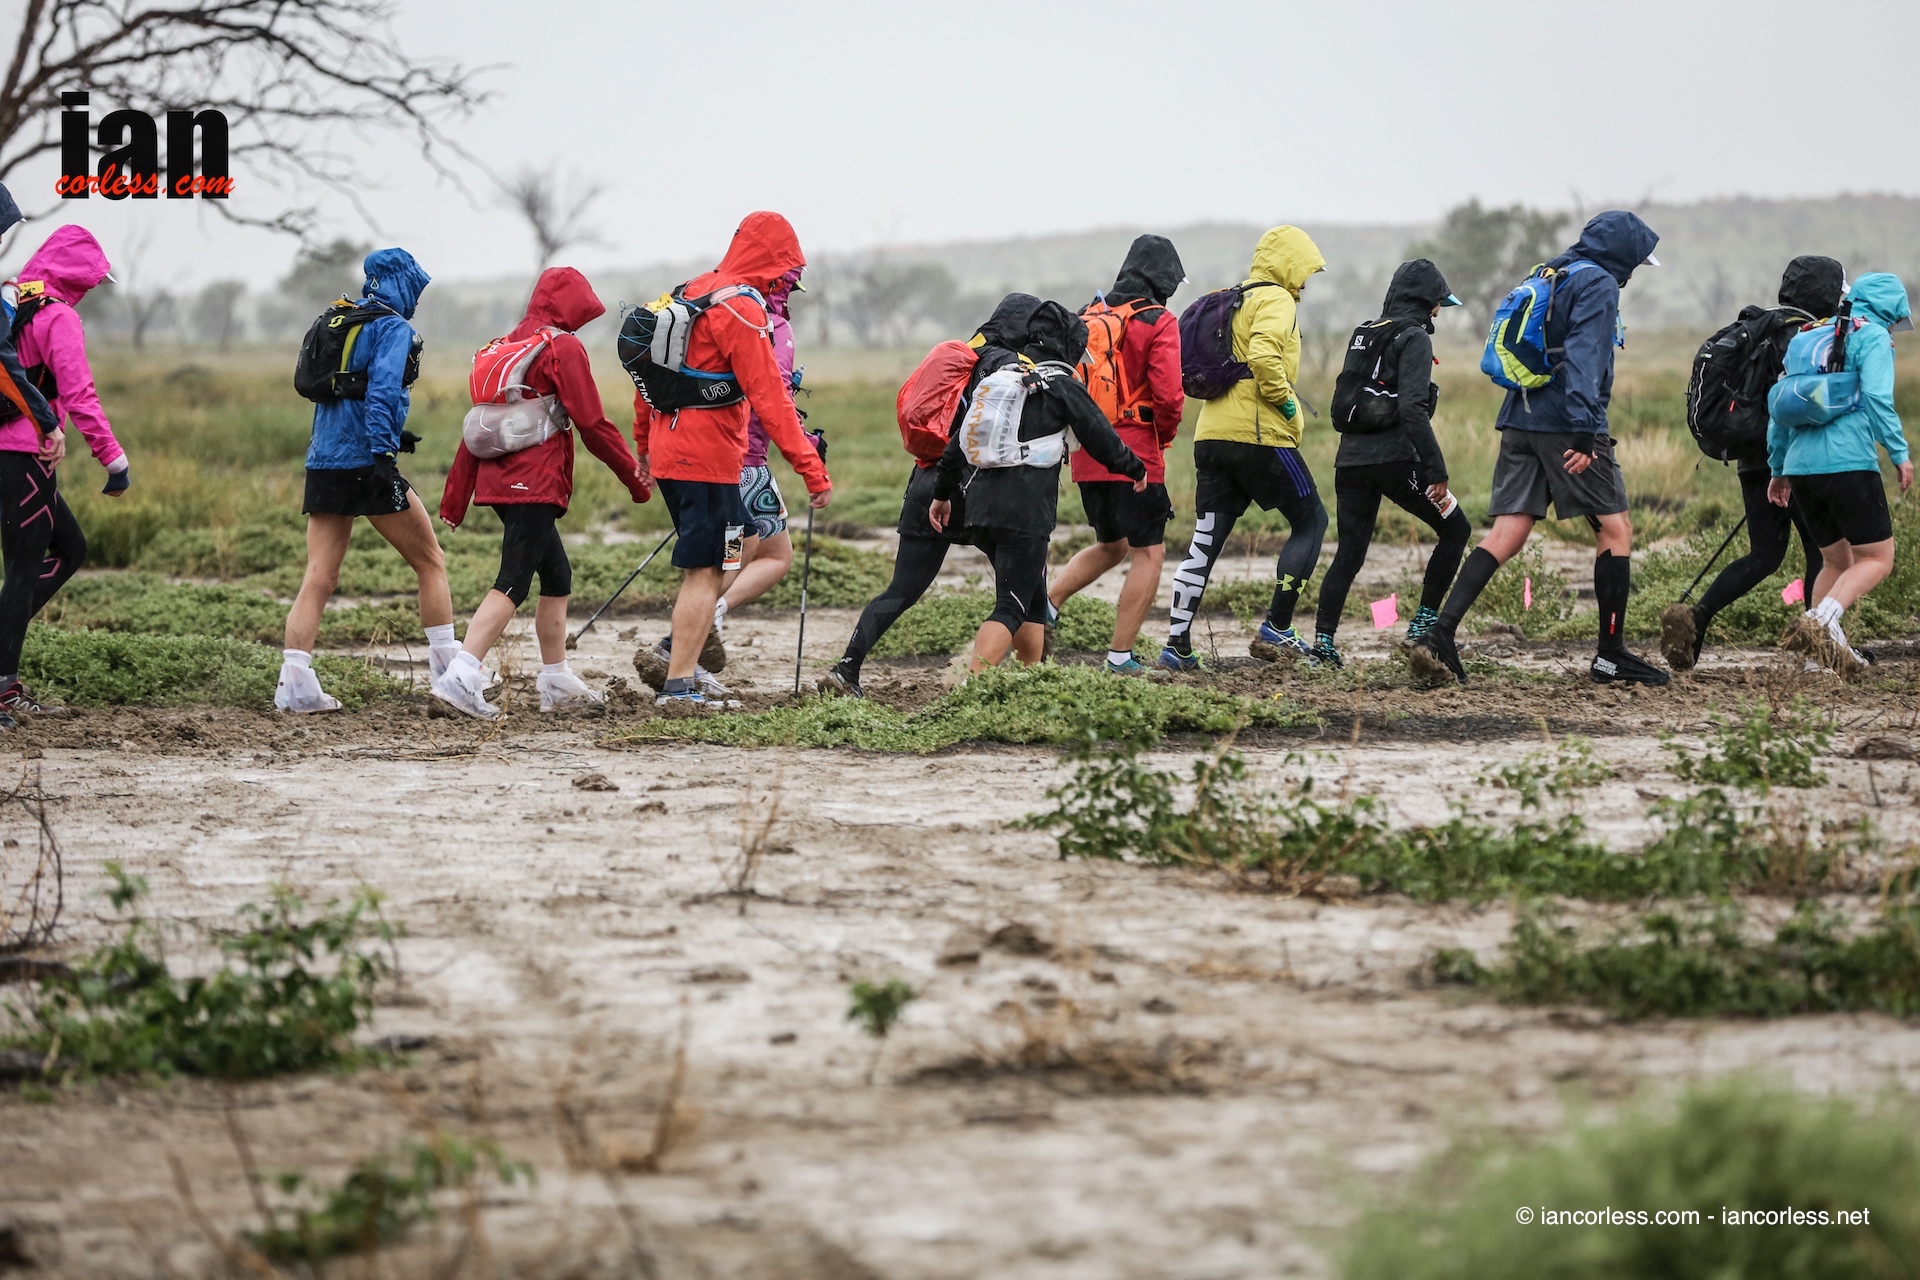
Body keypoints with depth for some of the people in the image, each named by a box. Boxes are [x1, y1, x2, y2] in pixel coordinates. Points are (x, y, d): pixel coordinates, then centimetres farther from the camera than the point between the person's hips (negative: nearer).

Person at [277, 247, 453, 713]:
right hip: (366, 463, -7)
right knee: (431, 562, 7)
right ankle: (448, 670, 8)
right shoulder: (393, 327, -6)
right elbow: (382, 389, -19)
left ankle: (295, 680, -10)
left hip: (324, 462, 7)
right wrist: (384, 452, -25)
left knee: (319, 577, 2)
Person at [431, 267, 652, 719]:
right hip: (535, 484, -9)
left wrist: (456, 495, 19)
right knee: (513, 583, -13)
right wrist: (635, 476, 0)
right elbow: (592, 423, -9)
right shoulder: (563, 348, -7)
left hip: (498, 479, 9)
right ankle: (462, 676, -25)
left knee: (557, 575, 18)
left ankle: (557, 682, 22)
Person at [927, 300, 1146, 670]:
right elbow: (1101, 438, 2)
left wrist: (943, 493, 24)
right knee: (1011, 606, -9)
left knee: (1033, 597, 21)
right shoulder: (1062, 386, -4)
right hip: (1026, 513, -7)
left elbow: (960, 439, 16)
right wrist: (1136, 470, 20)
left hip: (980, 506, 7)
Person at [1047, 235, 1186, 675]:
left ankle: (1046, 605, 8)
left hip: (1087, 456, 7)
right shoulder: (1158, 323, -8)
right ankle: (1120, 657, -2)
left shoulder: (1088, 316, 11)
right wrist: (1163, 437, 2)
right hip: (1135, 454, -7)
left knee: (1112, 546, 24)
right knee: (1149, 552, 3)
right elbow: (1168, 395, -17)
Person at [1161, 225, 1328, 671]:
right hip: (1258, 434, -8)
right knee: (1310, 520, 6)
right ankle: (1276, 629, 0)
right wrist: (1284, 399, -12)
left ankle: (1178, 642, 2)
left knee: (1205, 539, 8)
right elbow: (1263, 354, -24)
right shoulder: (1275, 300, -6)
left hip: (1212, 434, 8)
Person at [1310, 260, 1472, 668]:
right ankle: (1424, 623, 5)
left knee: (1349, 551, 9)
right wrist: (1436, 470, -18)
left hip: (1351, 460, 7)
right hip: (1394, 458, -7)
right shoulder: (1413, 338, -6)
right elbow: (1412, 408, -17)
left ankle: (1323, 641, -1)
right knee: (1455, 528, 9)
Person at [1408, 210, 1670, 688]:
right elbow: (1583, 357, -18)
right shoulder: (1598, 284, -5)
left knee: (1506, 533, 1)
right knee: (1615, 529, 3)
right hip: (1564, 424, -8)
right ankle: (1611, 656, 5)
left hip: (1520, 421, 8)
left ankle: (1440, 635, -13)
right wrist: (1583, 432, -24)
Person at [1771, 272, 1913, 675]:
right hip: (1848, 461, -7)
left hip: (1800, 465, 7)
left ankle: (1822, 655, 10)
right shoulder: (1873, 336, 1)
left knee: (1836, 560, 20)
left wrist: (1779, 468, 25)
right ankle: (1821, 621, -26)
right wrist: (1899, 453, -8)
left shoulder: (1809, 337, 22)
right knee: (1877, 559, -1)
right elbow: (1877, 397, -14)